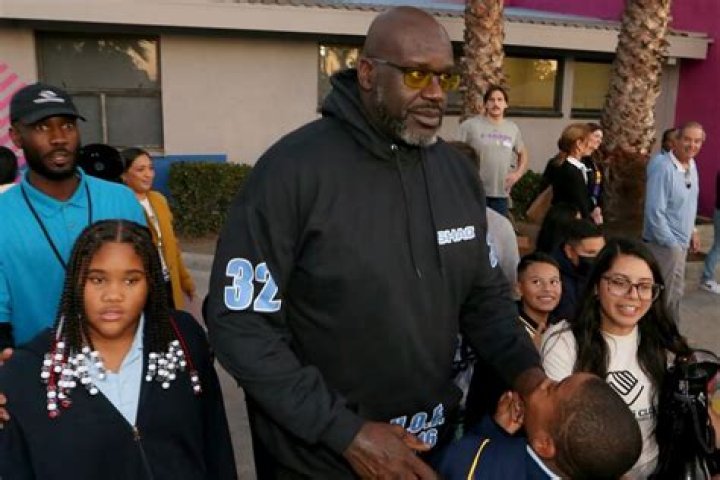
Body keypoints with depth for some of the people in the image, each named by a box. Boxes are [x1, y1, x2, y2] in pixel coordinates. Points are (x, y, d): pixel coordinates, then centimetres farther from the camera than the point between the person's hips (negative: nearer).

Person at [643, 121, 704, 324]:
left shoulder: (692, 165, 6)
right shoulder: (663, 167, -22)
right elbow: (655, 212, -24)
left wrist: (692, 231, 12)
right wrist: (671, 244, -19)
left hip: (681, 242, 9)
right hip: (664, 244, -9)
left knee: (675, 293, 20)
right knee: (663, 295, -1)